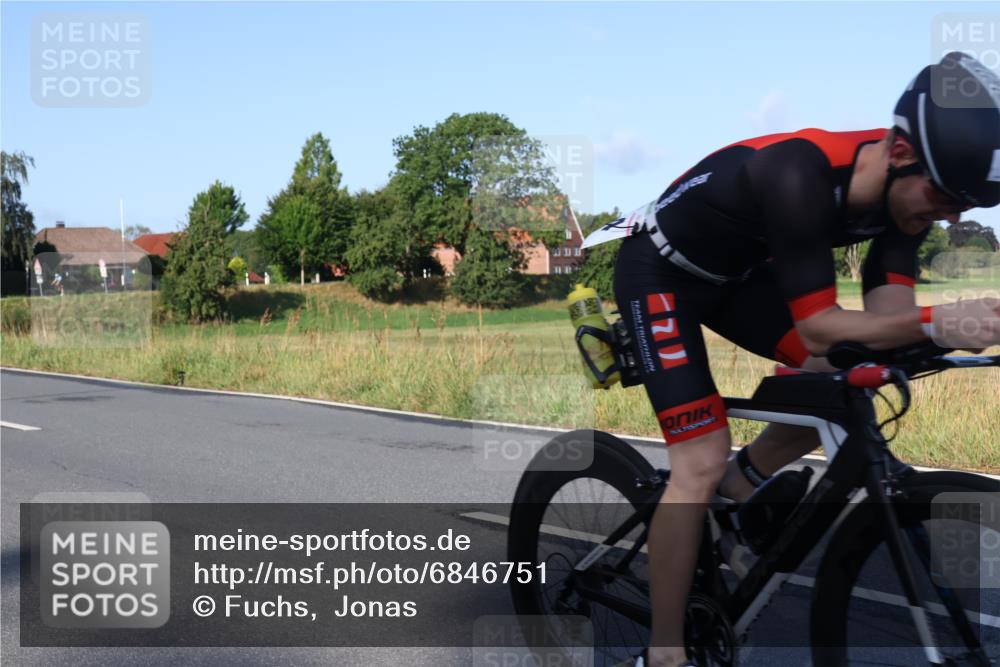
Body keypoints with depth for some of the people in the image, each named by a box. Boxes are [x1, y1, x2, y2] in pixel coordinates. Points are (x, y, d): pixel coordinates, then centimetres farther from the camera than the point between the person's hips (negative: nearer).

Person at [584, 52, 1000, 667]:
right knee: (702, 463, -16)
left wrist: (948, 328, -38)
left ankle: (737, 490, 14)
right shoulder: (801, 174, -37)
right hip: (661, 271, -7)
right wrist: (935, 323, -48)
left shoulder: (907, 187, -14)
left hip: (736, 271, 7)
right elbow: (818, 328, -36)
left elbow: (885, 312, -18)